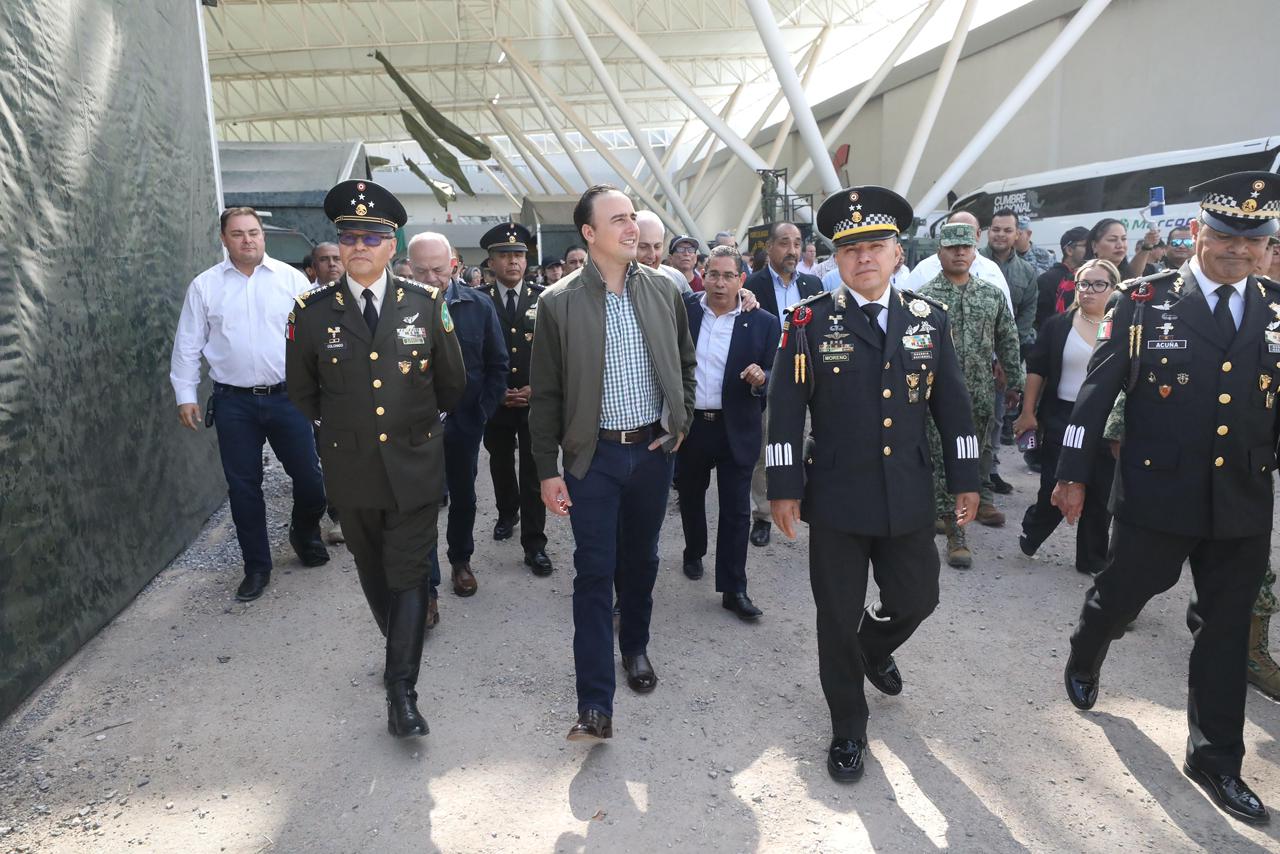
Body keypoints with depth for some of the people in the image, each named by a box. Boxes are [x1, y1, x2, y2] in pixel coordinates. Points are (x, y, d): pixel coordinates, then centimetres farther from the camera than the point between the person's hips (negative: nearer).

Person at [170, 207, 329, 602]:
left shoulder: (291, 279, 1)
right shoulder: (204, 286, 4)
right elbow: (188, 346, 7)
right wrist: (185, 395, 4)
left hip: (286, 396, -1)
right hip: (234, 403, 1)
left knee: (309, 477, 1)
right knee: (243, 487, 8)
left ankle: (304, 534, 33)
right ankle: (257, 567, 23)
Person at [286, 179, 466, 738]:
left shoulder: (426, 304, -3)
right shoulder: (313, 311, -3)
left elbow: (452, 384, 8)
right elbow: (302, 392, 11)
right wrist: (341, 428, 12)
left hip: (415, 467, -1)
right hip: (351, 470, 2)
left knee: (409, 576, 0)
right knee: (374, 573, 17)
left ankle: (401, 691, 8)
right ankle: (401, 645, 41)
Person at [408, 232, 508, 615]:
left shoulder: (478, 305, -2)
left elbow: (498, 364, 4)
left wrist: (484, 410, -1)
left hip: (465, 422, 3)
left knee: (463, 495, 18)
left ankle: (460, 559, 40)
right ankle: (426, 588, 6)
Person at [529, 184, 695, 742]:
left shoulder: (663, 291, 1)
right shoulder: (559, 302, -7)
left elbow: (686, 362, 16)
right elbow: (546, 394, -4)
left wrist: (681, 422, 6)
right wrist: (548, 471, -5)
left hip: (653, 450, 3)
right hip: (593, 455, -3)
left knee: (641, 559, 17)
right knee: (594, 572, -1)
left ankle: (635, 647, 42)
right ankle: (595, 705, 5)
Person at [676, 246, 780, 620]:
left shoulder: (763, 323, -4)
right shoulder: (683, 309, -1)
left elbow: (775, 378, -2)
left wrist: (761, 379, -24)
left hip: (736, 430, -2)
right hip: (688, 424, 2)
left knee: (736, 510, 2)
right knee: (690, 497, 20)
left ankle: (733, 588, 12)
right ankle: (694, 553, 46)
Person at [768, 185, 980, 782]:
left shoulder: (929, 320, 4)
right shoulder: (810, 322, -6)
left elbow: (952, 404, 9)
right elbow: (785, 410, -6)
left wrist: (965, 479, 8)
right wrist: (784, 488, -8)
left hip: (909, 498, 3)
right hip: (836, 499, -3)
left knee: (917, 598, 15)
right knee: (839, 618, 7)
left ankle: (874, 649, 50)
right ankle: (848, 729, 29)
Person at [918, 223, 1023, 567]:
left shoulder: (992, 295, 7)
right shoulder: (924, 298, -5)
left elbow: (1008, 342, 12)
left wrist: (1014, 381, 11)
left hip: (980, 393, 4)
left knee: (981, 451, 19)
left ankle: (982, 499, 44)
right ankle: (955, 535, 2)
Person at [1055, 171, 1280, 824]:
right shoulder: (1143, 301, -6)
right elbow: (1097, 392, -5)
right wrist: (1074, 475, -4)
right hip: (1156, 495, -3)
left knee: (1226, 631, 12)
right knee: (1118, 597, 14)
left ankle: (1215, 759, 28)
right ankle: (1083, 661, 46)